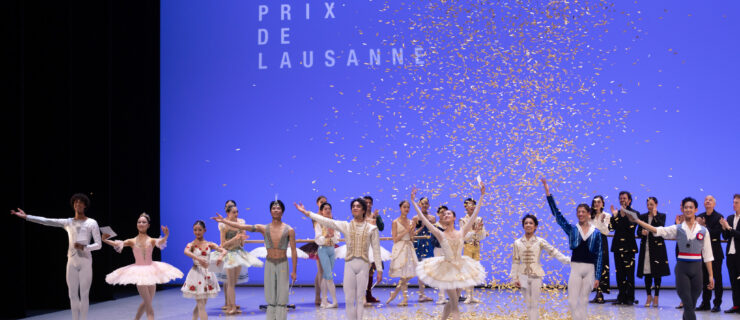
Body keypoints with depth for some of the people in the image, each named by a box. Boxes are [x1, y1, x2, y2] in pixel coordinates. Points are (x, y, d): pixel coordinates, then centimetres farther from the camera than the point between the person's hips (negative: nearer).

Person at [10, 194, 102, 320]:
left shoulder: (92, 223, -1)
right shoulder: (68, 222, 10)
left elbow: (98, 245, -4)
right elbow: (46, 221, 4)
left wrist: (84, 247, -21)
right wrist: (26, 217, -3)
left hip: (86, 262, -4)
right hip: (72, 262, 4)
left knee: (84, 294, -3)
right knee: (73, 295, 4)